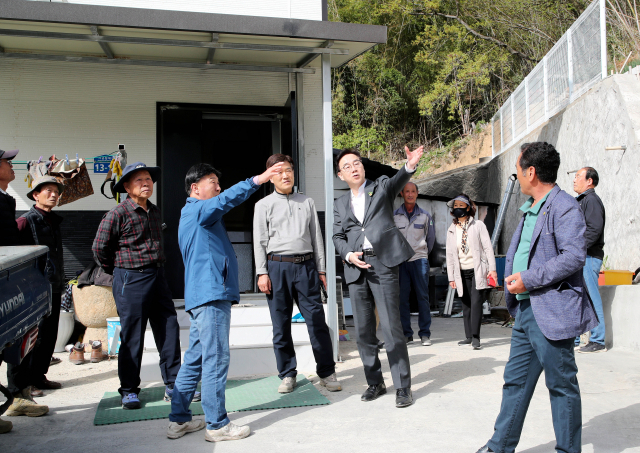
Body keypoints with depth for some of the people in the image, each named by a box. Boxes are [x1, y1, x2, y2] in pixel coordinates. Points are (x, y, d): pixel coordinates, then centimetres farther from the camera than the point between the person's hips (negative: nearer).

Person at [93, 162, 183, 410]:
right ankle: (129, 390, 17)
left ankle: (173, 385, 17)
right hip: (131, 280, -6)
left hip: (157, 276, 7)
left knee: (169, 330, 6)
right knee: (132, 337, 2)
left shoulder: (155, 212, 12)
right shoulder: (118, 213, -10)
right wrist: (118, 270, 5)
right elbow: (100, 248, -4)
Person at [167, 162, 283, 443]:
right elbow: (225, 201, -24)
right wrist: (257, 180, -30)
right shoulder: (197, 210, -6)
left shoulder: (193, 214, 26)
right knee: (216, 359, -7)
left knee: (195, 359, 13)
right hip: (211, 295, -11)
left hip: (204, 295, 11)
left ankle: (179, 420, 19)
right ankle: (217, 425, -2)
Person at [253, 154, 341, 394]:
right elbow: (259, 241, 5)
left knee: (317, 320, -1)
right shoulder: (264, 205, 8)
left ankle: (326, 372, 10)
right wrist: (262, 273, -3)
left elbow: (316, 237, 15)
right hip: (277, 266, -1)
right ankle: (287, 374, 16)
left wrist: (321, 269, 10)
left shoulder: (307, 202, 15)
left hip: (305, 265, 1)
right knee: (281, 324, 4)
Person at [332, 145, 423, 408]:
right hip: (356, 268, 4)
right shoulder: (340, 204, 19)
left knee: (391, 326, -7)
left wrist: (410, 166, -34)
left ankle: (403, 387, 4)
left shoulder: (381, 187, 10)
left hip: (383, 264, -4)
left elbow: (397, 181, -12)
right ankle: (374, 382, 23)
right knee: (363, 330, 8)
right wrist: (348, 255, -6)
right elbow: (338, 237, 15)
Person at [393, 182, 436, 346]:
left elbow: (431, 238, 18)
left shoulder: (425, 216, 7)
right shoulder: (394, 216, 4)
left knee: (423, 296, 0)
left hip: (420, 260, 0)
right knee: (402, 297, 0)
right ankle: (406, 333, 8)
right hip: (400, 261, 0)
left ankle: (425, 333, 6)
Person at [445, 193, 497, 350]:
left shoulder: (478, 225, 1)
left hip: (477, 270, -4)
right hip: (462, 273, 4)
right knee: (466, 305, 8)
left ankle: (475, 338, -14)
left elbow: (488, 248, -2)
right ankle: (469, 336, 15)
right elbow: (450, 255, 11)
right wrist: (451, 277, 7)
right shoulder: (451, 230, 11)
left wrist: (492, 269, -10)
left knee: (476, 302, -14)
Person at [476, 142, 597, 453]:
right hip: (525, 311, 9)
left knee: (561, 385, 5)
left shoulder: (564, 206, -12)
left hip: (551, 313, -9)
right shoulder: (530, 209, 18)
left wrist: (529, 279, -20)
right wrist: (512, 279, 10)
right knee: (515, 381, 14)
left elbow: (574, 256, -22)